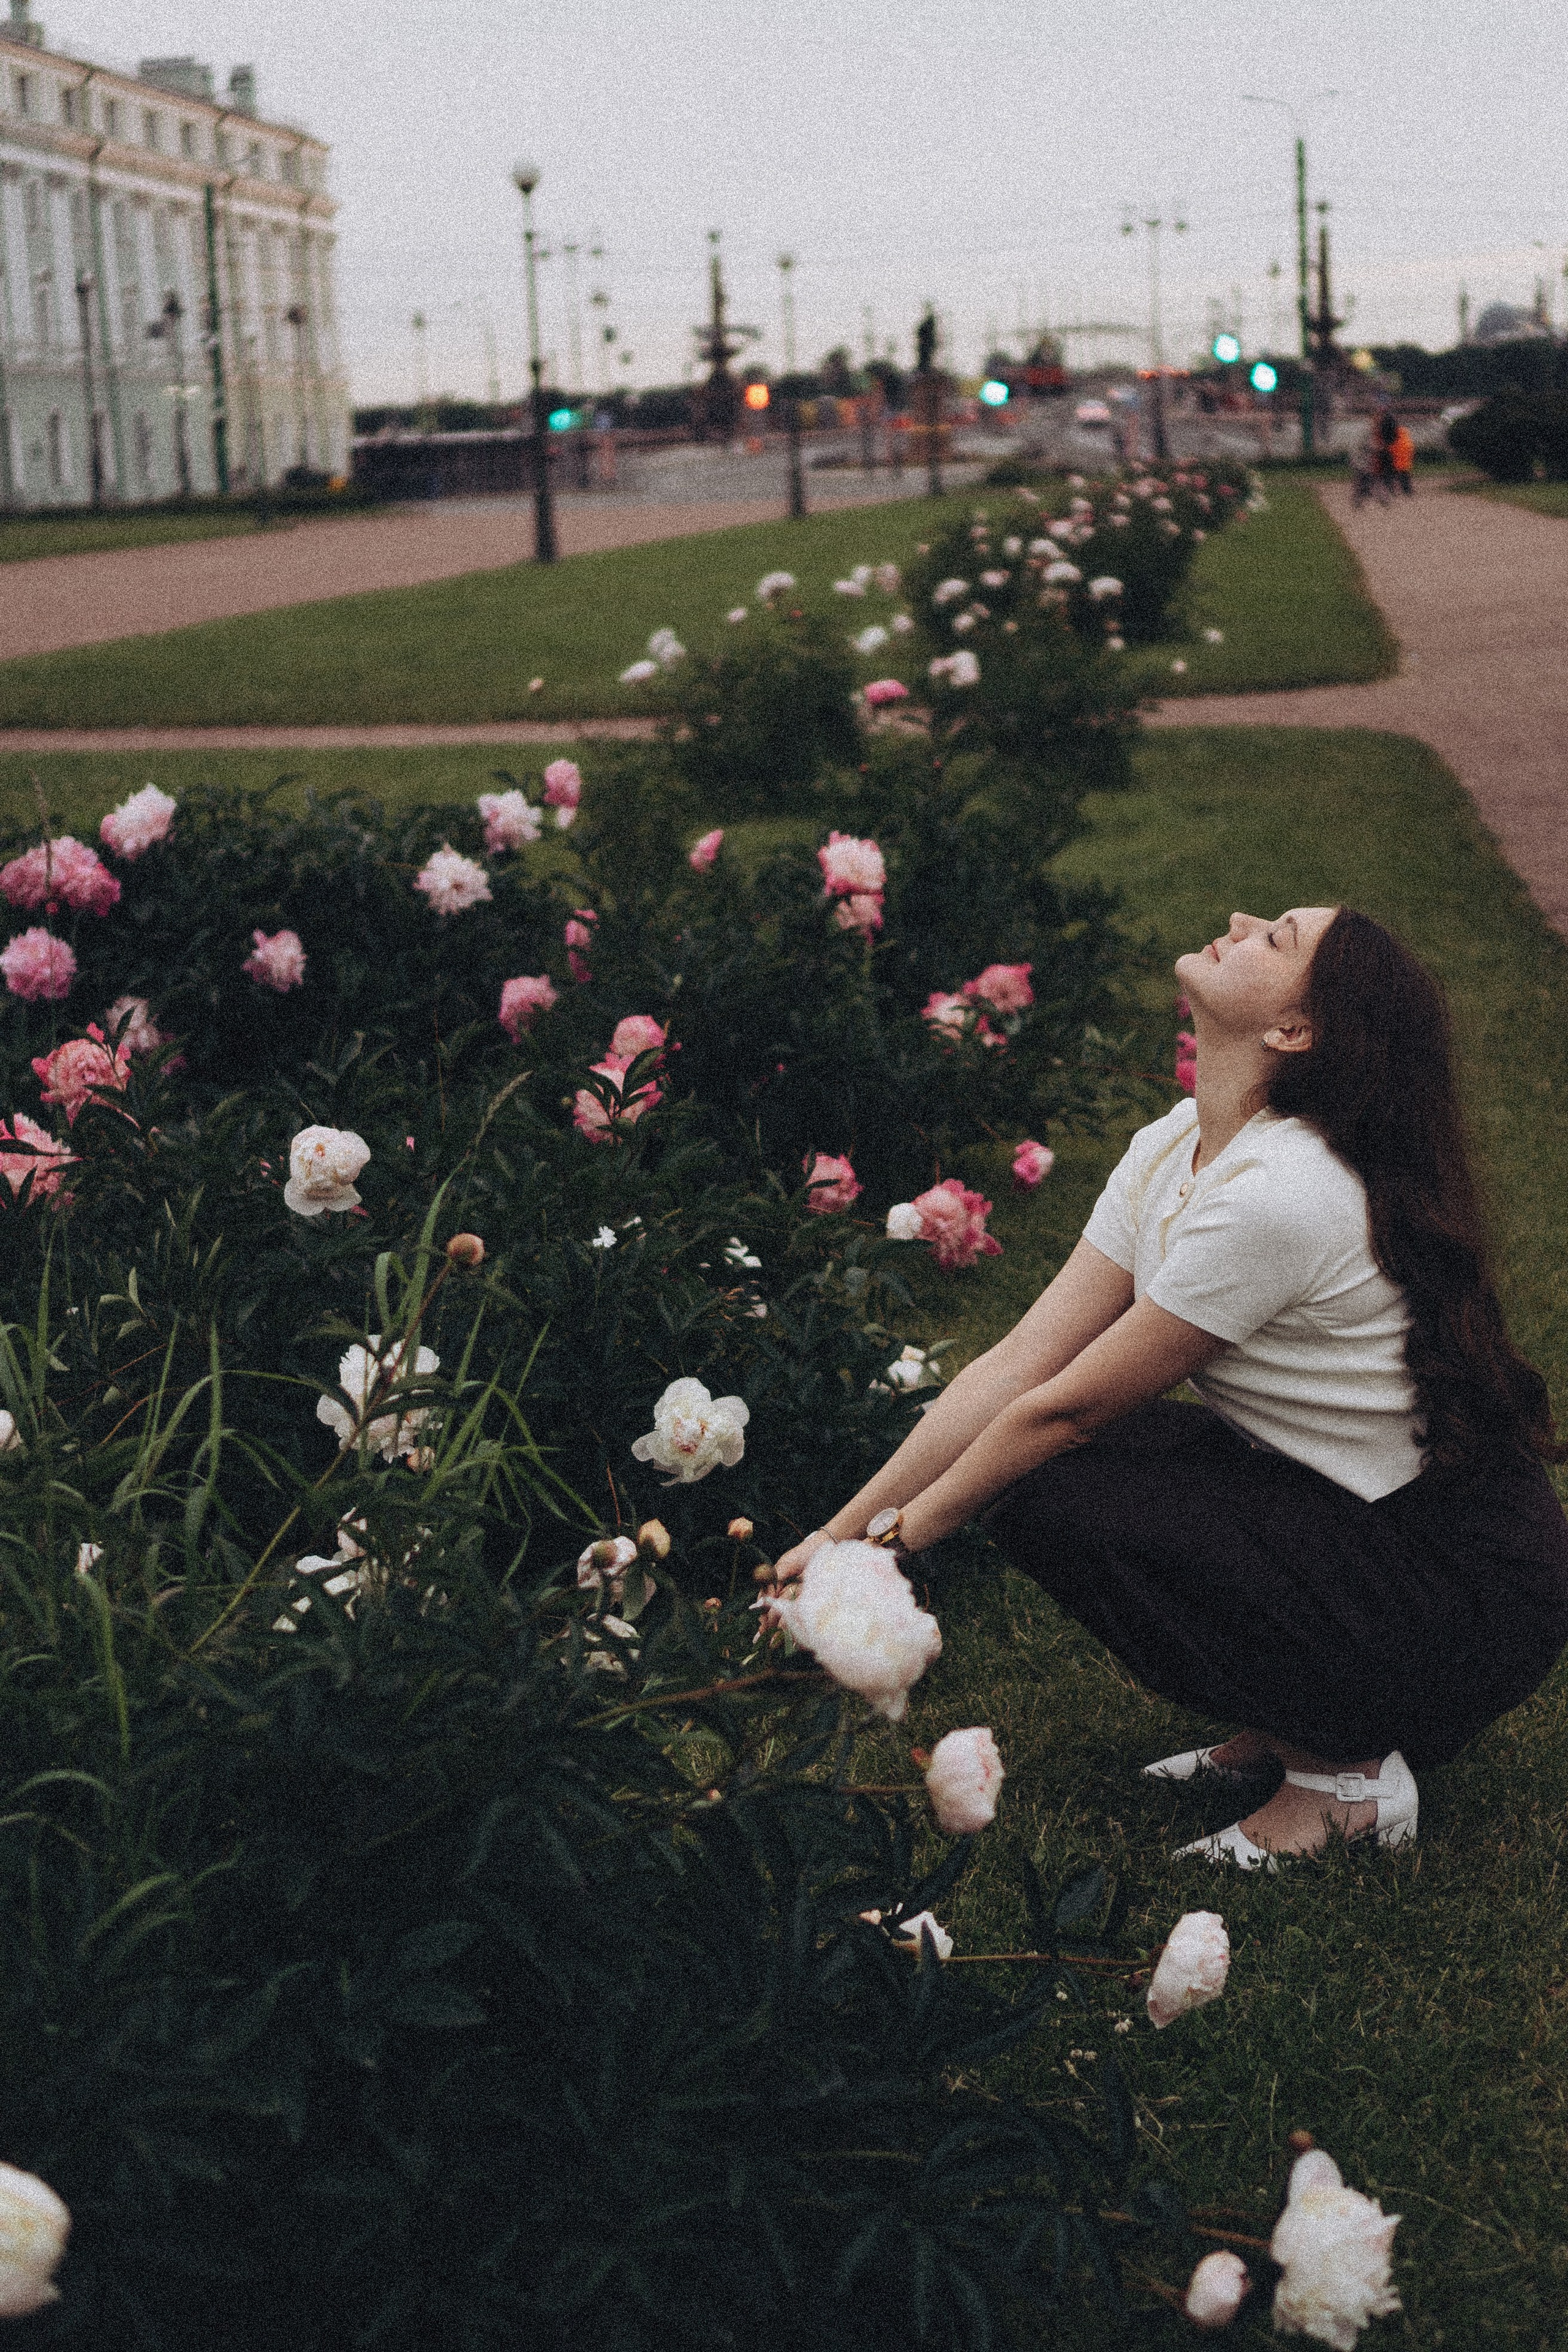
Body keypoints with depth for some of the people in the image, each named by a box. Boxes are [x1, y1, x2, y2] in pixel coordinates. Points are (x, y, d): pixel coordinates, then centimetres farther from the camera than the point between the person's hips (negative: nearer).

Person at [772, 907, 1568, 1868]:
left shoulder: (1275, 1197, -28)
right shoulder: (1171, 1151, 0)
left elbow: (1067, 1406, -19)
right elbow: (1019, 1363, -2)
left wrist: (895, 1538, -7)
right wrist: (841, 1531, -7)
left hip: (1468, 1595, -8)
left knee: (1050, 1494, -17)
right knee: (1031, 1462, -1)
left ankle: (1342, 1765, -4)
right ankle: (1277, 1731, 10)